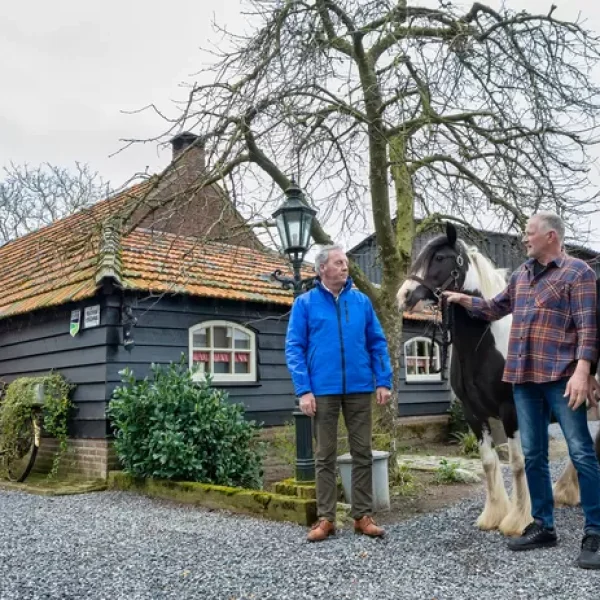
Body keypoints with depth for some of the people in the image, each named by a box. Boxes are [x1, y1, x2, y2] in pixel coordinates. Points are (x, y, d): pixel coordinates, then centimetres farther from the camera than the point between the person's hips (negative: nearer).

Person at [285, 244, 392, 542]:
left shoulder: (361, 301, 7)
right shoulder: (305, 303, 0)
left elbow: (378, 343, 8)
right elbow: (294, 348, -3)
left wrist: (384, 381, -1)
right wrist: (303, 389, -12)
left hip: (359, 388, 2)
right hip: (323, 390, -2)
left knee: (363, 453, 7)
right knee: (325, 456, 7)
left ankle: (363, 515, 18)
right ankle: (325, 518, 16)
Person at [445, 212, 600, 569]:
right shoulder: (521, 276, 16)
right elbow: (496, 308, 30)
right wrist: (464, 301, 21)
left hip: (561, 376, -7)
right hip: (524, 377, 7)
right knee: (533, 455, 11)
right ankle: (543, 526, 22)